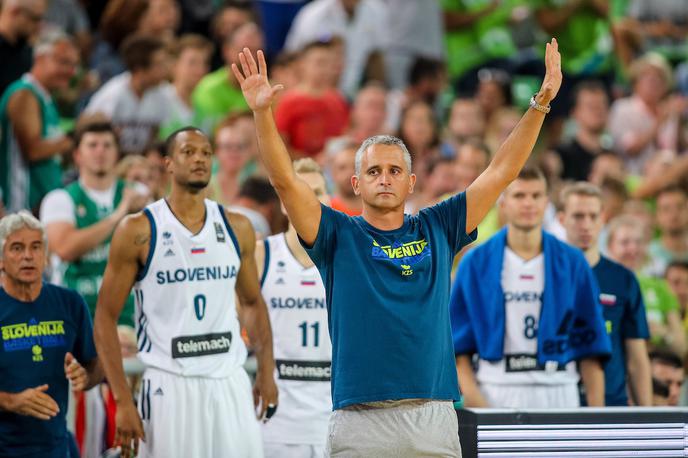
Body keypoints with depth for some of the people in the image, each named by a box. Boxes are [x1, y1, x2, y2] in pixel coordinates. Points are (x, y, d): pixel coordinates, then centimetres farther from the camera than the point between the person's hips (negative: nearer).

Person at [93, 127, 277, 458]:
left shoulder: (236, 228, 8)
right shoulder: (138, 231, -5)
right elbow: (106, 318, -3)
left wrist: (266, 371, 6)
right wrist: (122, 401, -10)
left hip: (230, 383, 4)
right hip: (170, 386, -4)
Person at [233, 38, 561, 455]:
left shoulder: (437, 230, 12)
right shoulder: (340, 236, 7)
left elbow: (502, 172, 10)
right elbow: (285, 181, -4)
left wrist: (540, 103, 3)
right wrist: (262, 112, -17)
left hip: (434, 420, 2)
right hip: (359, 420, -2)